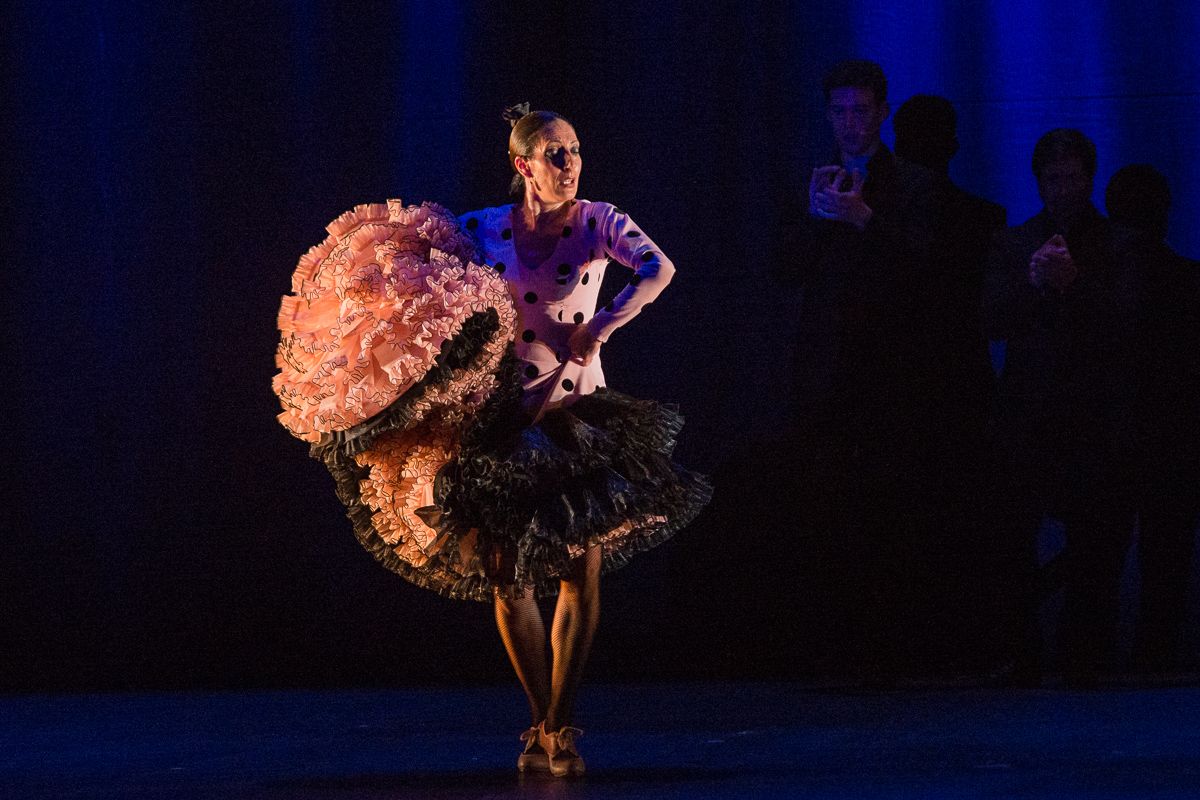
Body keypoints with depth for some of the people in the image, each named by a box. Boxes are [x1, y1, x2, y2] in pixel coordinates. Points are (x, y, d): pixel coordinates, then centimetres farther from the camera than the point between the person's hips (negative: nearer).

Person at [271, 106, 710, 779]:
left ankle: (559, 724, 6)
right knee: (507, 574, 0)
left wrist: (604, 324, -29)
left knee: (583, 570, -6)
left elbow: (658, 270, -20)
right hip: (500, 415, 1)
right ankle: (544, 723, 16)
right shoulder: (481, 230, 1)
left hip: (576, 410, -1)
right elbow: (422, 294, 7)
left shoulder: (597, 223, -3)